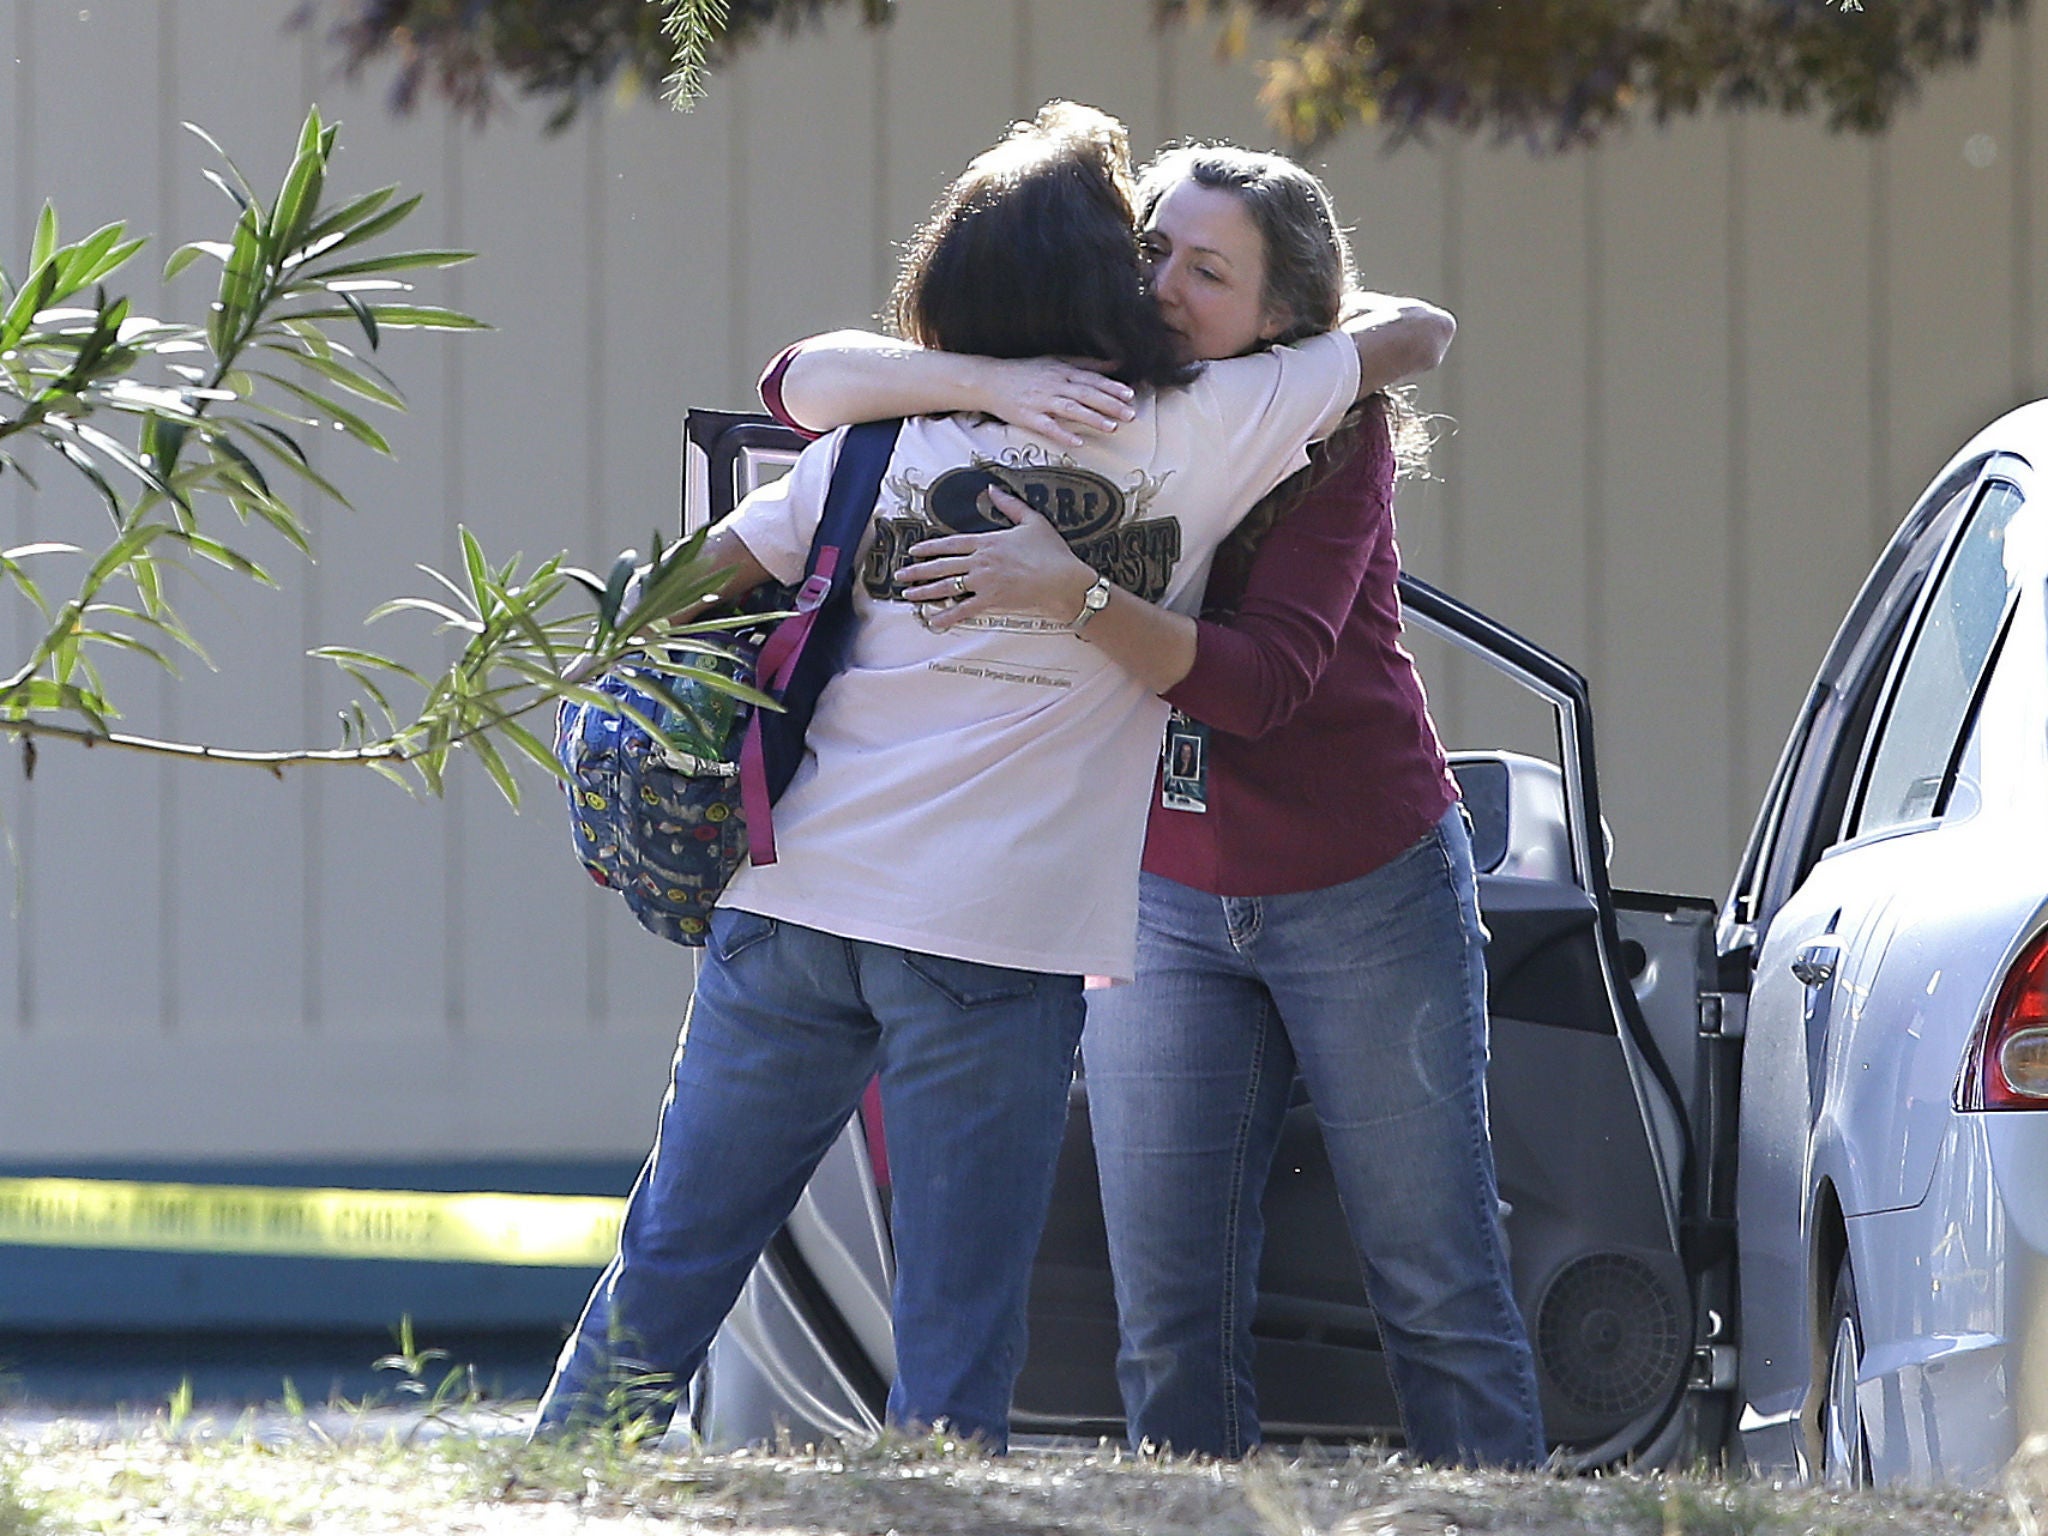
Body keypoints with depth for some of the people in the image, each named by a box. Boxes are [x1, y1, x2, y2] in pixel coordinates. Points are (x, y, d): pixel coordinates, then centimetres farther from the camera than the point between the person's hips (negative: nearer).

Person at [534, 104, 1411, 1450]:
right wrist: (1325, 318, 31)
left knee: (676, 1255, 13)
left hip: (794, 888, 4)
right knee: (956, 1329, 1)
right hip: (997, 934, -4)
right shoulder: (1194, 435, -1)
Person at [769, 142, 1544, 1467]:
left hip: (1364, 895, -3)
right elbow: (811, 382, -16)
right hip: (1164, 900, 3)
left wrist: (1074, 596, -43)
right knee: (1170, 1311, -1)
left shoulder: (1332, 431, -16)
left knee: (1437, 1284, 1)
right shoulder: (1081, 402, -6)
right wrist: (993, 387, -35)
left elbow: (1262, 682, -28)